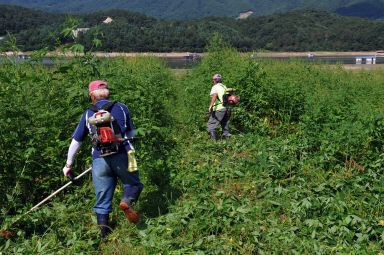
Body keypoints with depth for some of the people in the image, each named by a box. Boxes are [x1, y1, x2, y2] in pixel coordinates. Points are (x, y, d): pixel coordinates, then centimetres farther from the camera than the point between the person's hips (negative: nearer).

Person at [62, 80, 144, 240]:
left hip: (100, 161, 2)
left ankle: (104, 234, 9)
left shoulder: (88, 114, 11)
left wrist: (68, 165, 25)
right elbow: (131, 134, 18)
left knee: (102, 201, 11)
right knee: (133, 184, 17)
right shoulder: (121, 108, 9)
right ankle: (126, 202, -16)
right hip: (122, 157, -1)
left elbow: (76, 142, 15)